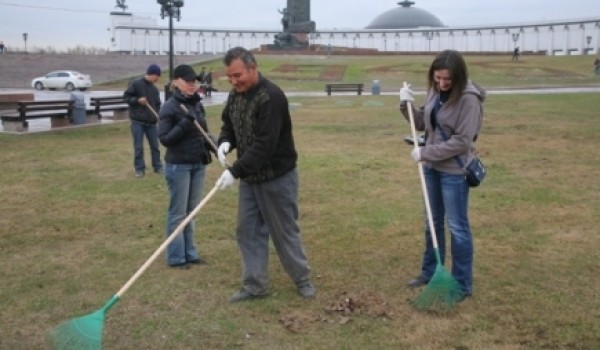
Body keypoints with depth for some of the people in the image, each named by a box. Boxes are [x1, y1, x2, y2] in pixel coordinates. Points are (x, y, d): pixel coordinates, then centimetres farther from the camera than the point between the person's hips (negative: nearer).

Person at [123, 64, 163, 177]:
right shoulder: (136, 84, -7)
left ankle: (158, 166, 20)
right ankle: (139, 168, 10)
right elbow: (126, 96, -4)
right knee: (138, 147, 0)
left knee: (155, 145, 8)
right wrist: (137, 100, -19)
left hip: (151, 122, 5)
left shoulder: (154, 88, 9)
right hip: (137, 122, -5)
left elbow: (157, 104, 15)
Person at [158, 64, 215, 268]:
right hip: (178, 166, -6)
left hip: (198, 164, 6)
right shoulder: (169, 107, -11)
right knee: (178, 213, 3)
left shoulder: (198, 104, 7)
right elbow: (164, 138, -13)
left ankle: (190, 253, 23)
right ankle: (176, 257, 13)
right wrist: (184, 124, -24)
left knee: (191, 211, 13)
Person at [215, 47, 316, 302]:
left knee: (284, 231, 4)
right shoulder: (235, 94, 3)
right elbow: (228, 124, 16)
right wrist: (225, 142, -8)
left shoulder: (271, 97, -24)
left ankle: (302, 279, 22)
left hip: (277, 177, -7)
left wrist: (235, 171, -32)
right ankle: (254, 285, 19)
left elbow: (264, 144, -29)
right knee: (248, 230, 8)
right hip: (249, 176, 8)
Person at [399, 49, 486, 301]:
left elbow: (462, 141, -23)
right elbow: (423, 123, 10)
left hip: (454, 171, -7)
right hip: (432, 166, 7)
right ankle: (430, 272, 35)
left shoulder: (469, 98, -21)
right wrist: (407, 105, -7)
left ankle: (462, 285, 16)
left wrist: (425, 153, -20)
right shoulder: (434, 91, 1)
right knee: (432, 222, 19)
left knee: (457, 227, 3)